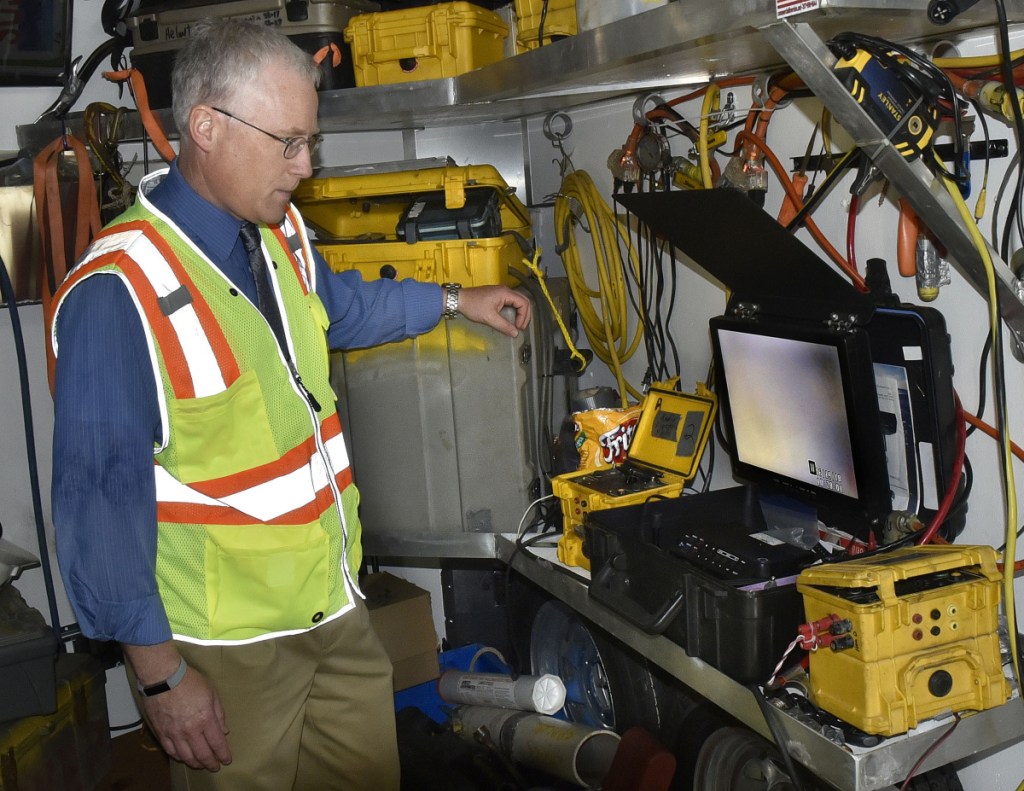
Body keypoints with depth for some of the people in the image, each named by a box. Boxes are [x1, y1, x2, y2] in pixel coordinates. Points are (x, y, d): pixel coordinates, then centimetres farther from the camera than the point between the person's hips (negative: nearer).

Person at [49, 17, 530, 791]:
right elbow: (99, 497, -21)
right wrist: (160, 673, -17)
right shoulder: (118, 293, -24)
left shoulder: (282, 230, 2)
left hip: (336, 602, 8)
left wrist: (455, 300, 28)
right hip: (227, 646, -7)